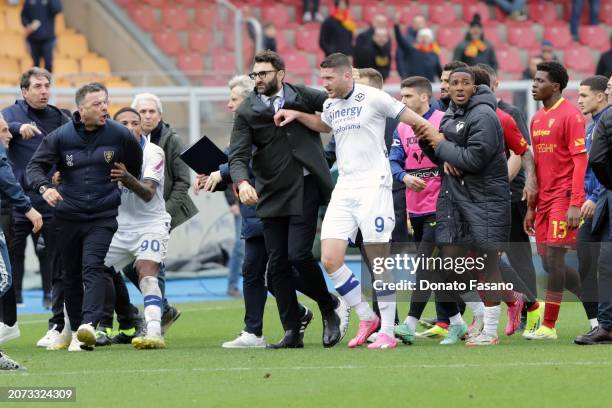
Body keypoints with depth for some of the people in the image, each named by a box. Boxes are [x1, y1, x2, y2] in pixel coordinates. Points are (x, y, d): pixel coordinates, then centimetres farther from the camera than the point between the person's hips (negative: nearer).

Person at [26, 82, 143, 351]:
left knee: (93, 267, -20)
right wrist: (44, 188, -20)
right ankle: (76, 332, 20)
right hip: (68, 216, 2)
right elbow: (35, 166, -2)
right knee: (71, 275, 9)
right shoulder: (60, 137, -4)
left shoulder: (119, 135, -3)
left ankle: (89, 325, -33)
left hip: (103, 216, -2)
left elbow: (135, 165, 16)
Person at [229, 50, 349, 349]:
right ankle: (292, 332, 9)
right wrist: (242, 182, -26)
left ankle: (331, 308, 11)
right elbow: (238, 156, -8)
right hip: (271, 195, 3)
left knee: (298, 254, -13)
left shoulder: (303, 96, 2)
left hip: (304, 189, -3)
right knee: (277, 264, 2)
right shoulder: (246, 112, 2)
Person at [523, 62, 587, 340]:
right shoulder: (537, 119, 17)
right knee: (549, 264, 7)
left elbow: (581, 161, -14)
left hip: (564, 198, -9)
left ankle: (548, 326, -7)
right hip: (544, 200, 9)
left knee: (554, 258, -10)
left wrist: (576, 204, -20)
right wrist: (531, 207, 20)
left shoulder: (570, 116, -9)